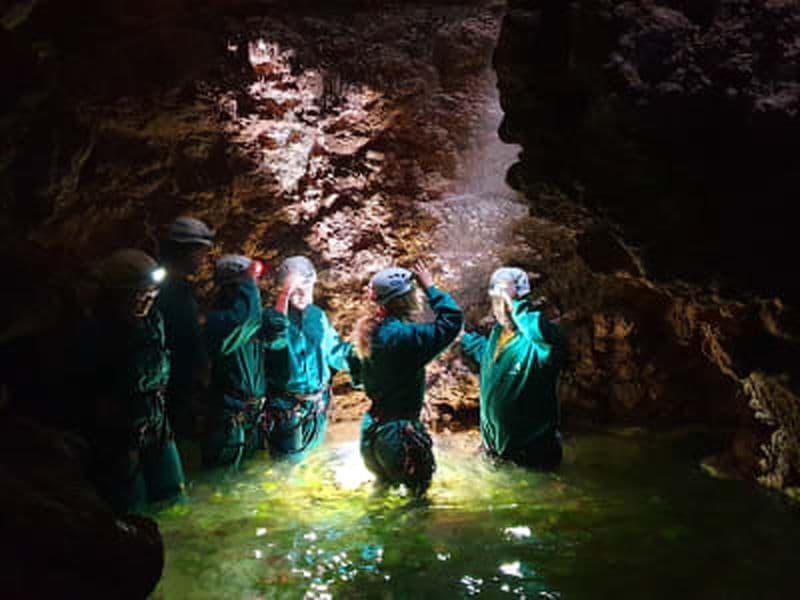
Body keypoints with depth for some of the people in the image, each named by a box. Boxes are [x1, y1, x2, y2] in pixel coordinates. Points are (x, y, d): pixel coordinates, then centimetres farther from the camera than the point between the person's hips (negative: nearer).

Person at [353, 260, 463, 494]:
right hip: (398, 434, -9)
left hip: (373, 426, 9)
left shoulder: (371, 332, 1)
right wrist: (430, 287, -16)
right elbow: (452, 318, -27)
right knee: (415, 492, 7)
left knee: (385, 485, 26)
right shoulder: (403, 336, -27)